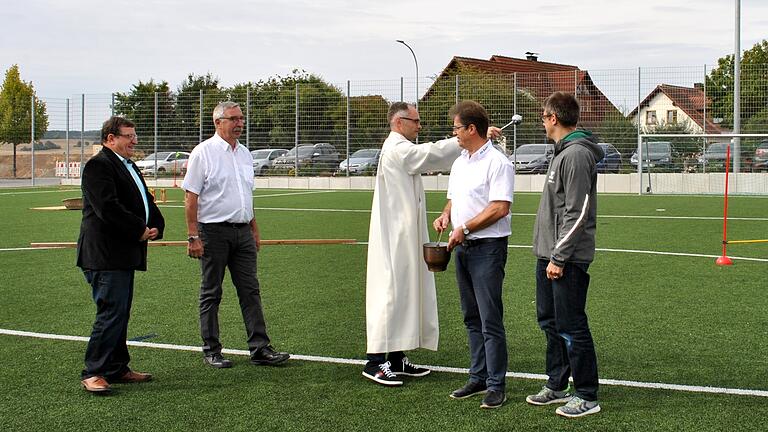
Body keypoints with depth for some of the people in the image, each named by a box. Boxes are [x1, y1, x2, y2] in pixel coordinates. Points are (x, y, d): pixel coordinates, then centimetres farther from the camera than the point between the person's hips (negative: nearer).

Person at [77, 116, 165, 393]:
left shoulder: (130, 166, 20)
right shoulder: (98, 165, -12)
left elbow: (147, 202, 23)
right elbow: (107, 207, -22)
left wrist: (156, 227, 4)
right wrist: (140, 230, -15)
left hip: (125, 253, 10)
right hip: (105, 254, -10)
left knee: (120, 313, 14)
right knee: (111, 313, -11)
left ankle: (117, 369, 21)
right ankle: (92, 373, -6)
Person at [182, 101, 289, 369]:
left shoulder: (245, 154, 14)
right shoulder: (203, 152, -7)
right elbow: (191, 197, -10)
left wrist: (254, 230, 20)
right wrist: (193, 236, -16)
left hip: (243, 231, 6)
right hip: (214, 231, -6)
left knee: (250, 291, 3)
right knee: (211, 293, 3)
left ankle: (259, 348, 5)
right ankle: (211, 351, 11)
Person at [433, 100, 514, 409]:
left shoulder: (497, 163, -13)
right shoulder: (460, 163, 15)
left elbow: (499, 208, -20)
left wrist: (464, 228, -18)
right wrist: (446, 215, 3)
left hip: (488, 247, -9)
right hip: (462, 247, 9)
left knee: (490, 319, -7)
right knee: (472, 317, 14)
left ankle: (496, 385, -2)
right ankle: (478, 378, 22)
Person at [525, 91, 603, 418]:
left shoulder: (576, 155, -17)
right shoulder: (563, 152, 15)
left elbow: (577, 213, -21)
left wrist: (559, 258, -21)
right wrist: (549, 255, 18)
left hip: (567, 259, -10)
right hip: (548, 255, 10)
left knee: (571, 328, -4)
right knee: (550, 321, 18)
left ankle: (587, 396, 5)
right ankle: (556, 385, 30)